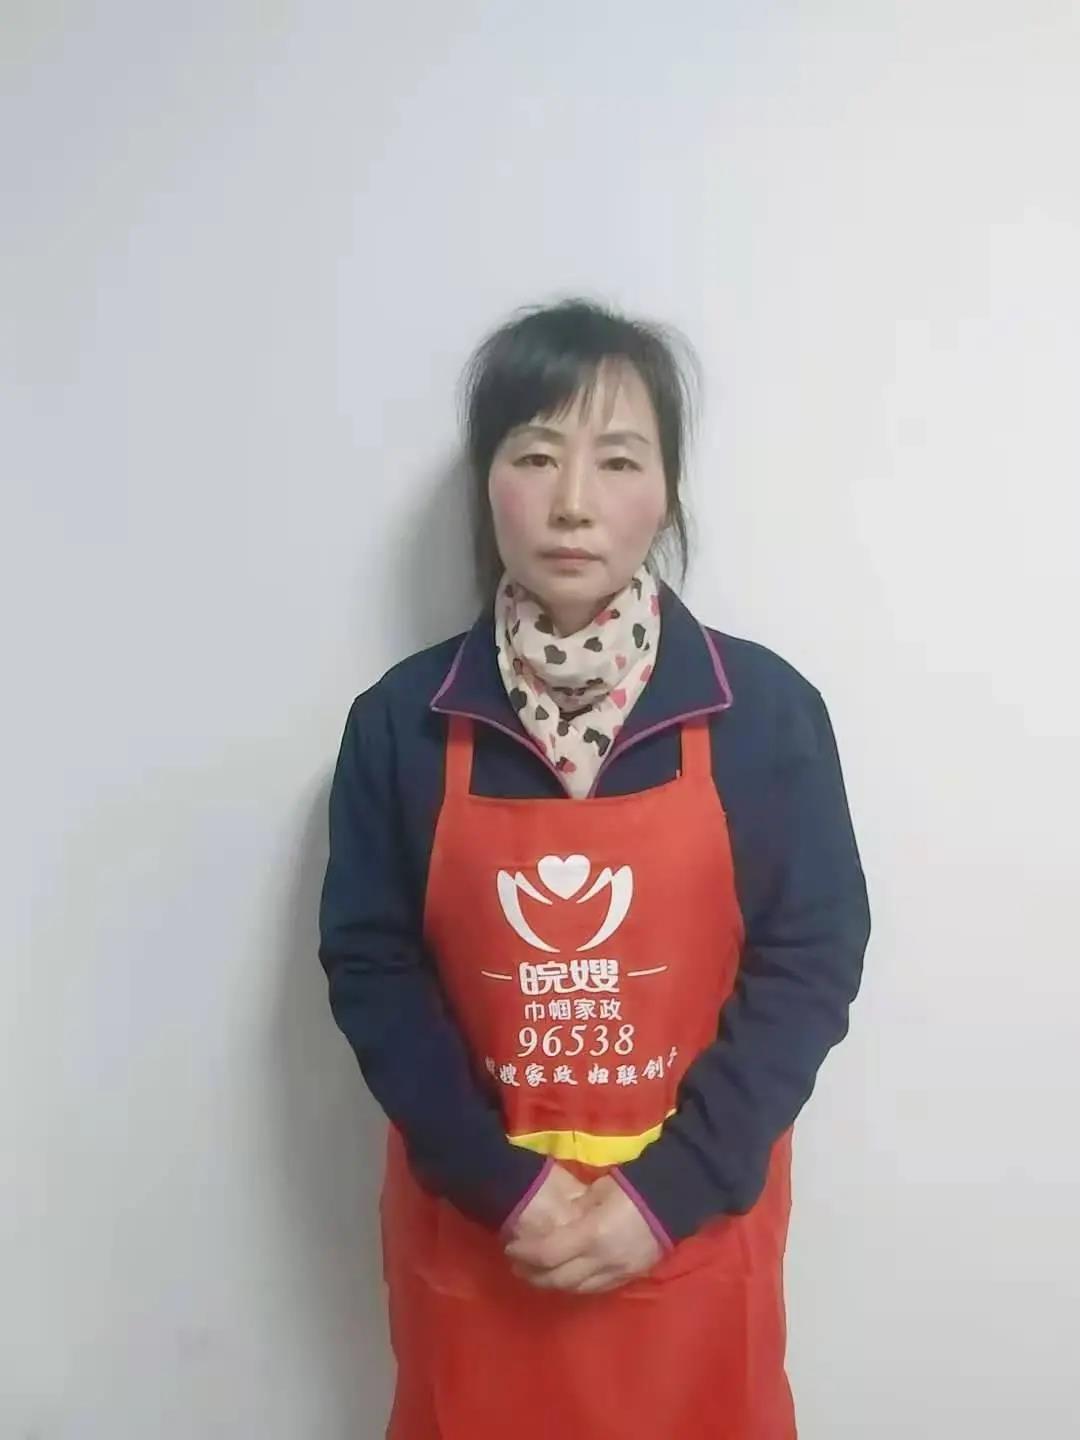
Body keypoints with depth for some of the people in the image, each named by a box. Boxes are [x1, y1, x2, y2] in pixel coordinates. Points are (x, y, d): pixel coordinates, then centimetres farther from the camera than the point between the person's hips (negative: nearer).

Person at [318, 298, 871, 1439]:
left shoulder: (765, 710, -10)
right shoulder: (402, 721, -9)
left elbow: (812, 962, -8)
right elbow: (370, 969, -6)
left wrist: (672, 1189, -13)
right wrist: (502, 1182, -13)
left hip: (694, 1227, 0)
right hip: (471, 1226, 1)